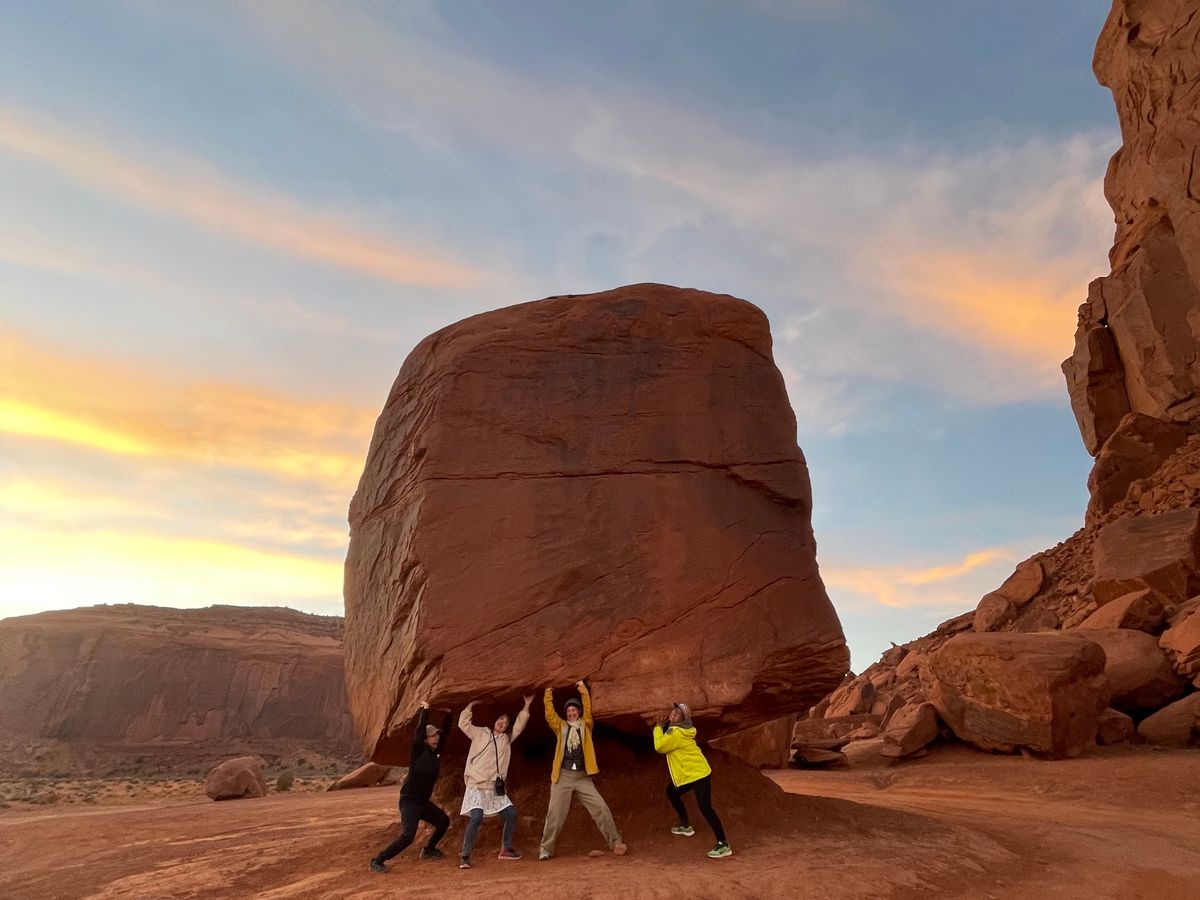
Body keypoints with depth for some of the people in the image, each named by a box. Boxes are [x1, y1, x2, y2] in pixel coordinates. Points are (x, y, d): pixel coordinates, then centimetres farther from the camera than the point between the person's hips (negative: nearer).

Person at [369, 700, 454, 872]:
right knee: (407, 835, -21)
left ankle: (428, 850, 37)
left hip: (424, 801, 8)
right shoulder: (418, 751, -15)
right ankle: (377, 861, -9)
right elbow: (419, 730, -29)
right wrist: (425, 709, -27)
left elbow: (445, 732, 11)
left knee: (444, 821, 18)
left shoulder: (436, 752, 3)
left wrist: (448, 714, 6)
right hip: (409, 801, -8)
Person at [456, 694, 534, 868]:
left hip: (496, 788, 6)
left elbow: (519, 726, 14)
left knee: (511, 814, 5)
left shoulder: (507, 739, 14)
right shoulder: (480, 733, 2)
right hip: (477, 786, -6)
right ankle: (465, 856, -10)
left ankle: (506, 849, 21)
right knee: (476, 818, -21)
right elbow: (463, 724, -6)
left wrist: (527, 706, 9)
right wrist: (470, 706, -10)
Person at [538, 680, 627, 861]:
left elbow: (588, 709, -6)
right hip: (563, 777, 0)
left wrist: (583, 689, -12)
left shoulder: (585, 725, 9)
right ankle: (546, 848, 17)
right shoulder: (561, 727, 10)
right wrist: (548, 696, -12)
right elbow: (549, 715, -4)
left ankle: (616, 842, 6)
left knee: (601, 808, -5)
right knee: (555, 814, 1)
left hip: (582, 777, 0)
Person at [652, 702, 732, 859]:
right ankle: (686, 826, 39)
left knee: (705, 808, -17)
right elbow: (666, 744, 12)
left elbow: (660, 746, -22)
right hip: (688, 773, 11)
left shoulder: (677, 732, -22)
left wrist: (658, 728, -10)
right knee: (671, 792, 25)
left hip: (698, 774, -11)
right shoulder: (676, 729, 10)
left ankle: (723, 845, -14)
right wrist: (662, 726, -1)